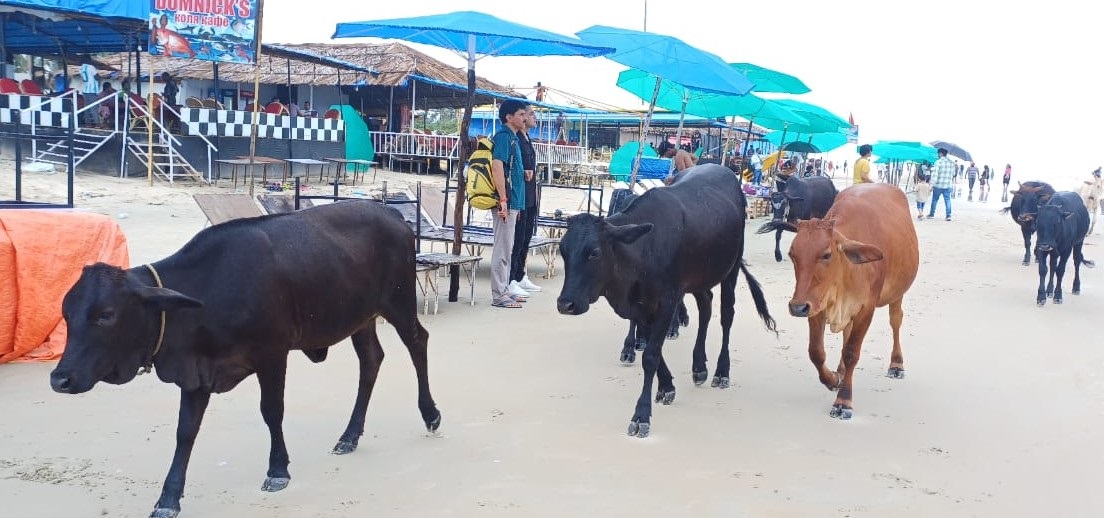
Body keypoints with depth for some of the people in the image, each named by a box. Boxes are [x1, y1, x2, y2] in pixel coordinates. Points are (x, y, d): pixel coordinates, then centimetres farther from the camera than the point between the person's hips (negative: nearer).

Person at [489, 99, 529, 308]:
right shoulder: (504, 136, -12)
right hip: (506, 202, -10)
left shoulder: (513, 138, 18)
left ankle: (504, 290, 20)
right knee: (502, 248, -6)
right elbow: (497, 166, -23)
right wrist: (503, 200, -25)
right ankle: (498, 295, -3)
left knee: (506, 248, 14)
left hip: (512, 202, 10)